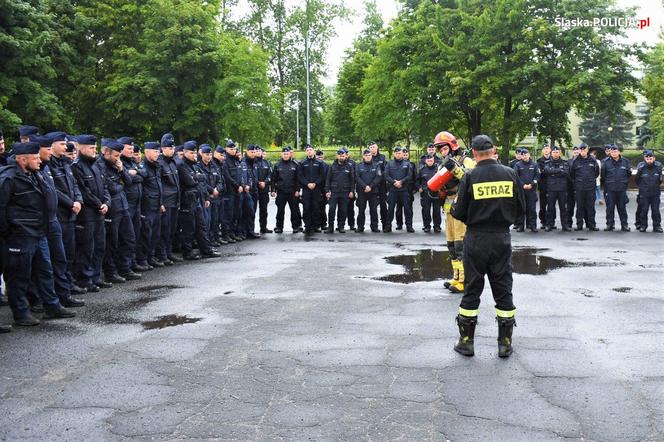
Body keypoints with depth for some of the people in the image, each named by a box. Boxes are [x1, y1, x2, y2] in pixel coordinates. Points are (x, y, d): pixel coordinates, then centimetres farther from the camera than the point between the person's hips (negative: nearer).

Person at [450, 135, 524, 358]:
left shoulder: (470, 176, -10)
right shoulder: (509, 174, -2)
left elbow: (459, 213, -9)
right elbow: (521, 206, 6)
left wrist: (455, 205, 14)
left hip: (476, 239, -2)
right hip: (502, 238, 2)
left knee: (472, 289, 8)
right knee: (503, 289, 10)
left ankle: (466, 340, 14)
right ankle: (505, 343, 14)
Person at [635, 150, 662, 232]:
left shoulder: (658, 166, -4)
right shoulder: (641, 167, -7)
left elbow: (660, 179, 10)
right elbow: (637, 180, 5)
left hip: (655, 193, 1)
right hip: (644, 193, -1)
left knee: (656, 210, 6)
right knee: (644, 210, 5)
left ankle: (657, 226, 15)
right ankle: (643, 225, 17)